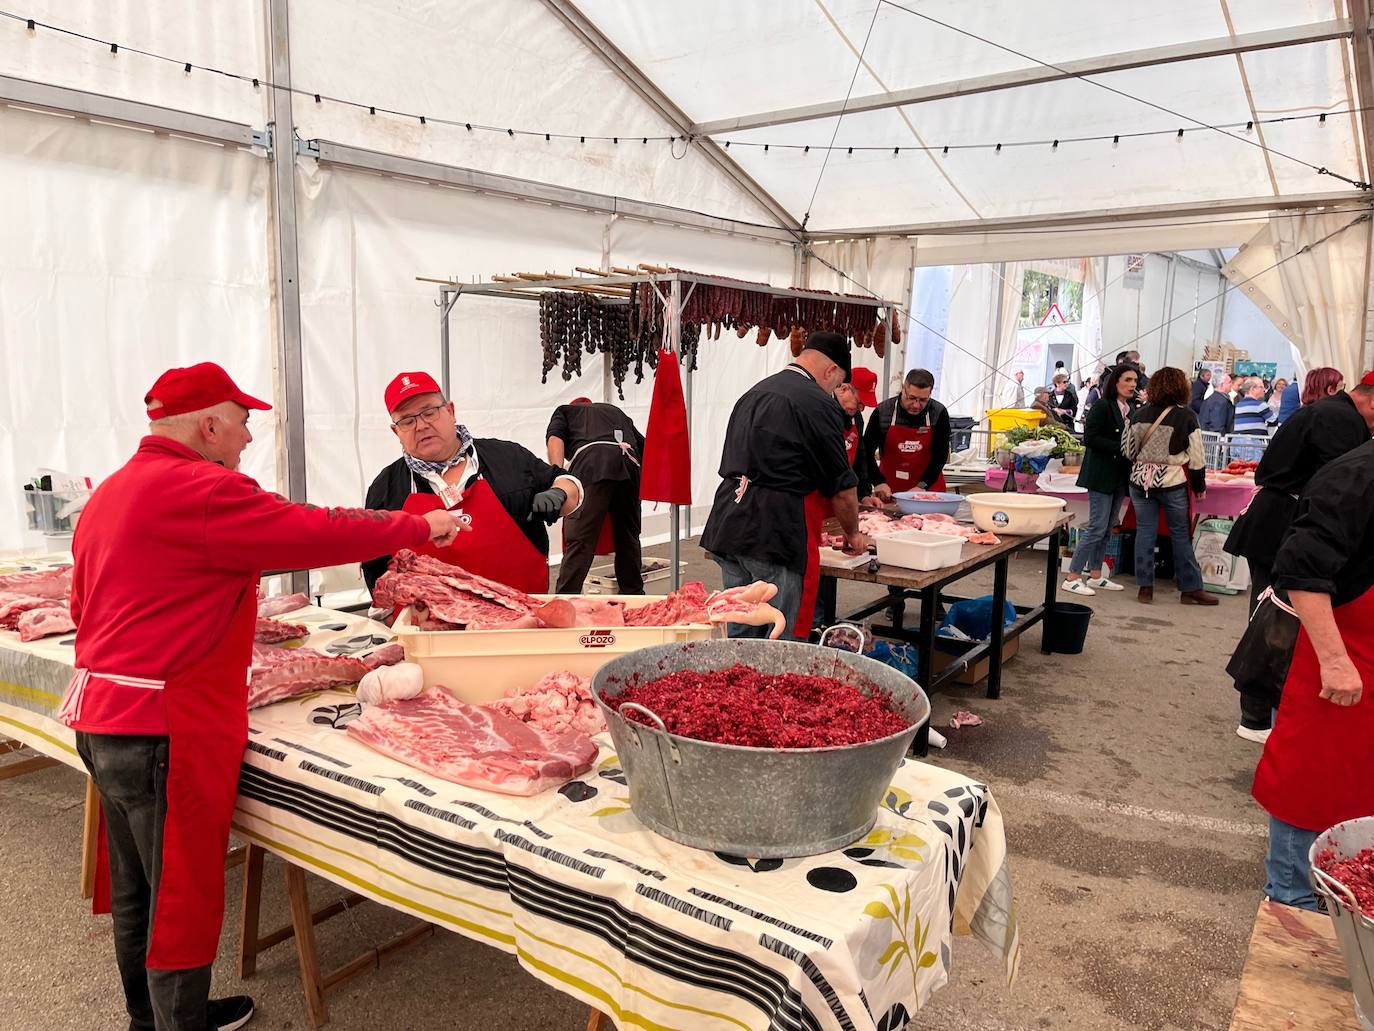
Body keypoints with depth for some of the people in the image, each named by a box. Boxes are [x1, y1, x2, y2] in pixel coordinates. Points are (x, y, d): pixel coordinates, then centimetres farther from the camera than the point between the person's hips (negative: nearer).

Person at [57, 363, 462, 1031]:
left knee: (137, 890, 22)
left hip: (100, 715, 10)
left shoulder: (111, 494, 13)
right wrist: (422, 527, -7)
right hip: (165, 727, -10)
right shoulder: (201, 491, -19)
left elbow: (87, 608, 19)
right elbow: (320, 533, -19)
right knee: (183, 893, 4)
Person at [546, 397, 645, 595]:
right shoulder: (617, 412, 41)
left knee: (579, 541, -9)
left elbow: (554, 438, 8)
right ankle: (633, 597, 25)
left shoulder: (565, 411, 31)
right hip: (629, 465, 4)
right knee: (628, 539, 17)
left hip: (591, 464, -4)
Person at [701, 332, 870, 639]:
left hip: (727, 525, 8)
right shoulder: (818, 404, -7)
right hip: (773, 533, -8)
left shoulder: (754, 392, 18)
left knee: (739, 633, 15)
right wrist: (853, 534, 16)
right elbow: (842, 487, -2)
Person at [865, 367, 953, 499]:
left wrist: (923, 486, -15)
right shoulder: (882, 412, -9)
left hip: (928, 489, 0)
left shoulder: (939, 413, -8)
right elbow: (867, 450, -5)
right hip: (889, 490, 0)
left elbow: (940, 454, -6)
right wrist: (879, 482, -14)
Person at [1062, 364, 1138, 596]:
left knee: (1107, 528, 11)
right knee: (1098, 527, -9)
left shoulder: (1132, 410, 11)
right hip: (1101, 475, -8)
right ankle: (1073, 577, -3)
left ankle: (1095, 575, 20)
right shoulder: (1102, 407, -10)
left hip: (1120, 477, 8)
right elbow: (1090, 438, -17)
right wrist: (1121, 448, -20)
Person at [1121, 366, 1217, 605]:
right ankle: (1190, 588, 14)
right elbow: (1196, 456, -5)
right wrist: (1199, 485, 6)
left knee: (1145, 532, 8)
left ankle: (1145, 587, 10)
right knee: (1181, 534, 7)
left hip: (1141, 480, 3)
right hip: (1172, 482, -3)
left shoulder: (1139, 413, -1)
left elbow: (1127, 448, 5)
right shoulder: (1185, 416, -9)